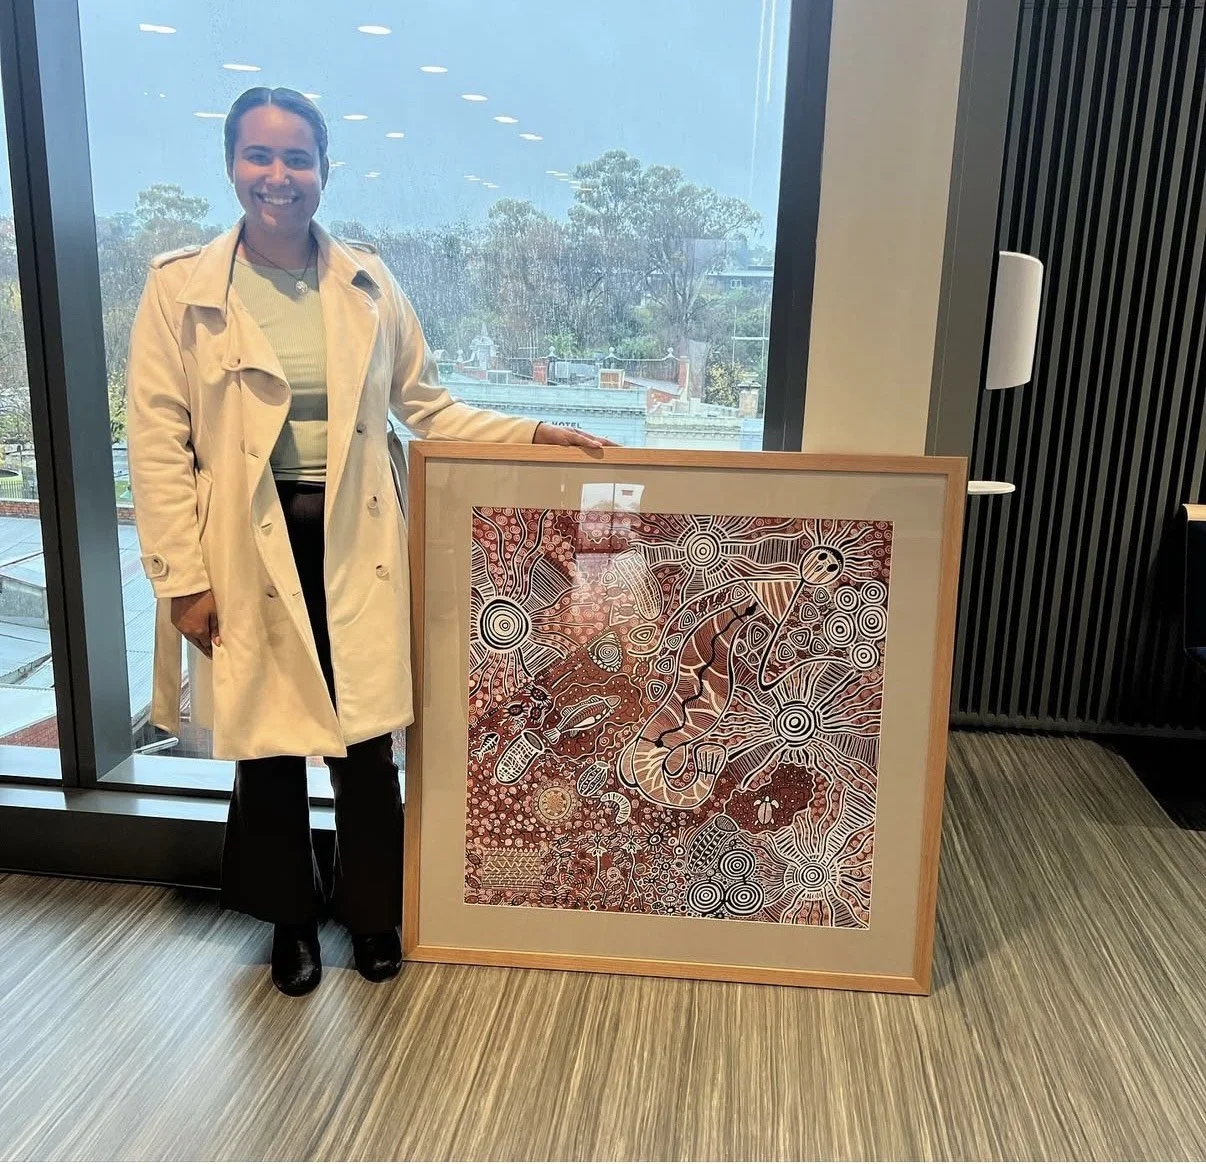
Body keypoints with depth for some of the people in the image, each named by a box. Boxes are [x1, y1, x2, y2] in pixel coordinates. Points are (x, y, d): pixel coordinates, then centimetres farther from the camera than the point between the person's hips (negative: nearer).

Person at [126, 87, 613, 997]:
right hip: (248, 546, -1)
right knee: (267, 743, 11)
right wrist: (183, 577, -8)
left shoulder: (368, 283, 4)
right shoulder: (181, 287, -3)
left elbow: (426, 406, 9)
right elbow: (159, 443, -4)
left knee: (366, 740, 9)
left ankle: (373, 912, 33)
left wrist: (533, 434, -1)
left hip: (354, 542, 2)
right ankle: (291, 919, 34)